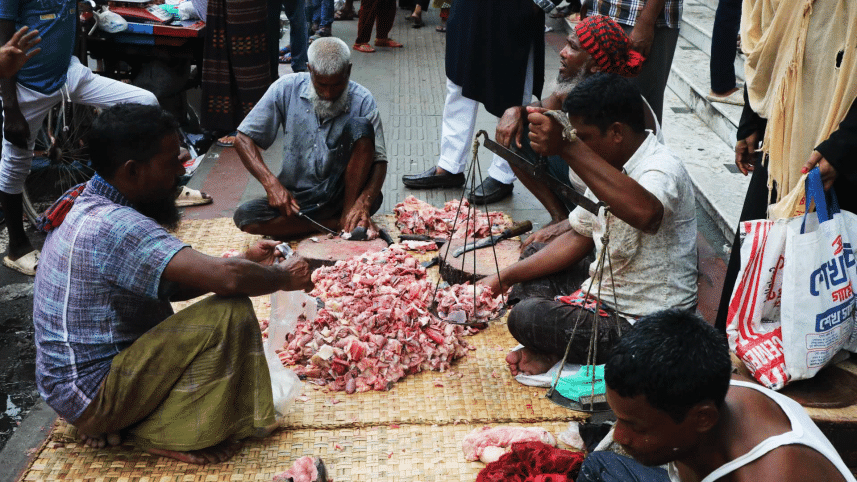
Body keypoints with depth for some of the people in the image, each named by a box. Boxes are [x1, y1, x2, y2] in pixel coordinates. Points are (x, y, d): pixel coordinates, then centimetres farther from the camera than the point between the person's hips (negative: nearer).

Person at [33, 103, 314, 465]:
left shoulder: (89, 209, 7)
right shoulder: (114, 225, -25)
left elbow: (170, 286, 13)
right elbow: (226, 277, -32)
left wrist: (245, 263, 3)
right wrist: (283, 277, -12)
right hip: (90, 395, -10)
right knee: (231, 312, -20)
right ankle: (166, 435, -5)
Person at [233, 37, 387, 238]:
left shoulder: (362, 101, -9)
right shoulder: (286, 89, -7)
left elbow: (379, 161, -12)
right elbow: (244, 139, -5)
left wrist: (363, 204, -31)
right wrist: (271, 183, -20)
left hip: (344, 192, -2)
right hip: (296, 199, 2)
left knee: (360, 126, -23)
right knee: (245, 217, -26)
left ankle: (348, 214, -20)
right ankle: (338, 223, -20)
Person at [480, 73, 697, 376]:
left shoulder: (663, 170, -23)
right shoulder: (610, 166, 7)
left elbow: (644, 213, -48)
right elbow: (578, 239, 13)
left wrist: (567, 148, -52)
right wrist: (504, 279, 6)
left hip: (644, 327, -10)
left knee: (525, 317, -25)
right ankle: (549, 352, -3)